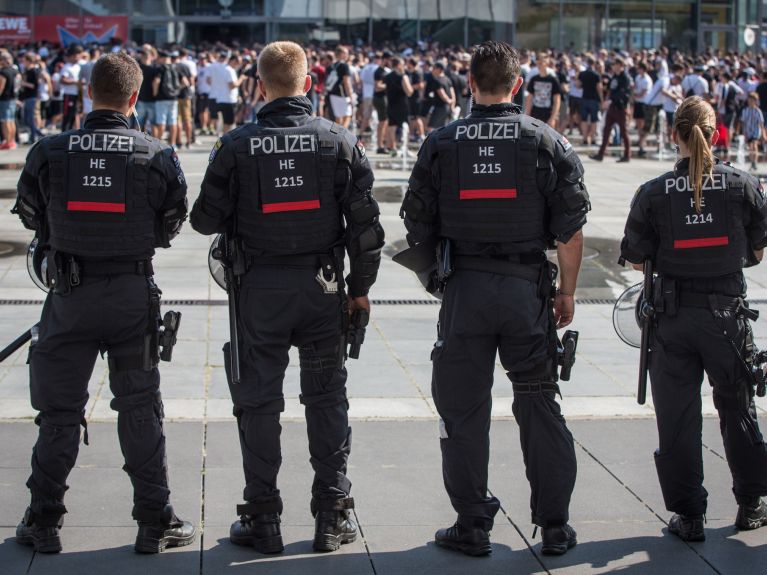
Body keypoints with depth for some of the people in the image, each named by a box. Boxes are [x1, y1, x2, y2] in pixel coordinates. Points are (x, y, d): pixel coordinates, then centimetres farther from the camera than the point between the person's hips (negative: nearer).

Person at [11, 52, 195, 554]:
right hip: (134, 293, 0)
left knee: (59, 409, 11)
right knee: (140, 408, 9)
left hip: (69, 292, 0)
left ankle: (44, 522, 17)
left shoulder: (49, 153, -6)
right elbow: (170, 228, 4)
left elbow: (32, 218, 5)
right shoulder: (158, 157, -7)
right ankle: (155, 522, 13)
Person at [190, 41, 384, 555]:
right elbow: (366, 222, -3)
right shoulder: (340, 141, -3)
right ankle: (333, 516, 15)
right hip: (322, 286, 1)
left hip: (259, 286, -1)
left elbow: (207, 219, -3)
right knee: (327, 398, 11)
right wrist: (361, 287, 6)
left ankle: (262, 518, 13)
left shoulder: (236, 146, -6)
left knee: (259, 402, 8)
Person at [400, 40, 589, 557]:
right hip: (528, 288, 0)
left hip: (463, 290, 0)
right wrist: (567, 292, 8)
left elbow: (418, 227, 4)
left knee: (464, 409, 7)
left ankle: (472, 528, 12)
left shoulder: (440, 144, 1)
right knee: (540, 406, 10)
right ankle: (555, 526, 15)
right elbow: (571, 229, -3)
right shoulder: (548, 142, -1)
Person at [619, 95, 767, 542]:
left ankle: (689, 515, 14)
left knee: (677, 417, 9)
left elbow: (636, 259, -4)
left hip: (673, 316, -1)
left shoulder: (654, 193, -10)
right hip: (728, 312, 1)